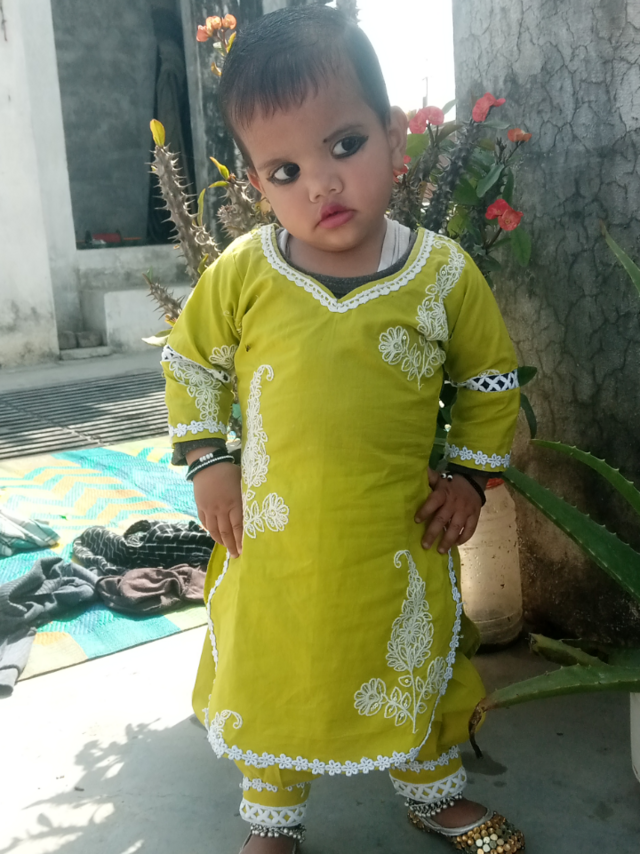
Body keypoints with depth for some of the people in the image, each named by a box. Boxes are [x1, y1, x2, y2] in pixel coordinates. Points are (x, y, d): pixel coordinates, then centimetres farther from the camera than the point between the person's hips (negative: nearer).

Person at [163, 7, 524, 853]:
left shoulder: (444, 274, -9)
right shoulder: (242, 274, -10)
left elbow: (491, 378, 6)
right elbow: (189, 361, 6)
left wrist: (469, 474, 2)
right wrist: (207, 463, 0)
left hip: (400, 542, 1)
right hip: (272, 539, 0)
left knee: (420, 673, 21)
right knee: (270, 681, 17)